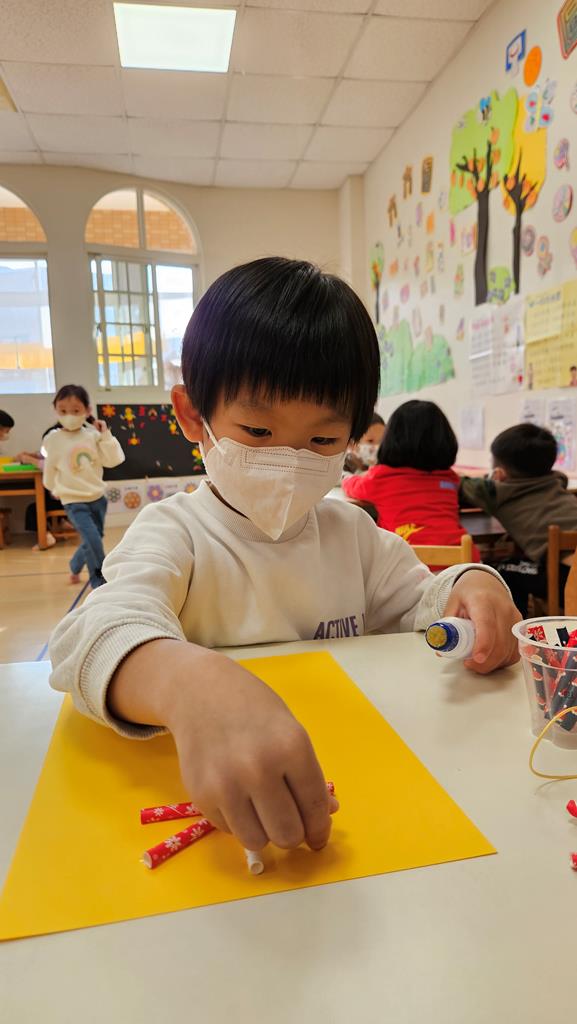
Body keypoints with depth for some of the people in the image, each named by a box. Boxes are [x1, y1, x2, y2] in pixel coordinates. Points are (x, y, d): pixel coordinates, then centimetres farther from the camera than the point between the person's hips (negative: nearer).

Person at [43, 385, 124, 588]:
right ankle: (99, 583, 0)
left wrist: (105, 435, -13)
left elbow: (113, 460, -8)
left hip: (97, 497, 4)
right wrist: (56, 490, 17)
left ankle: (75, 567, 45)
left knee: (92, 541, 16)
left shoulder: (93, 435, -4)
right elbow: (50, 469, 5)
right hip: (74, 501, -3)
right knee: (93, 540, -16)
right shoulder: (53, 439, -9)